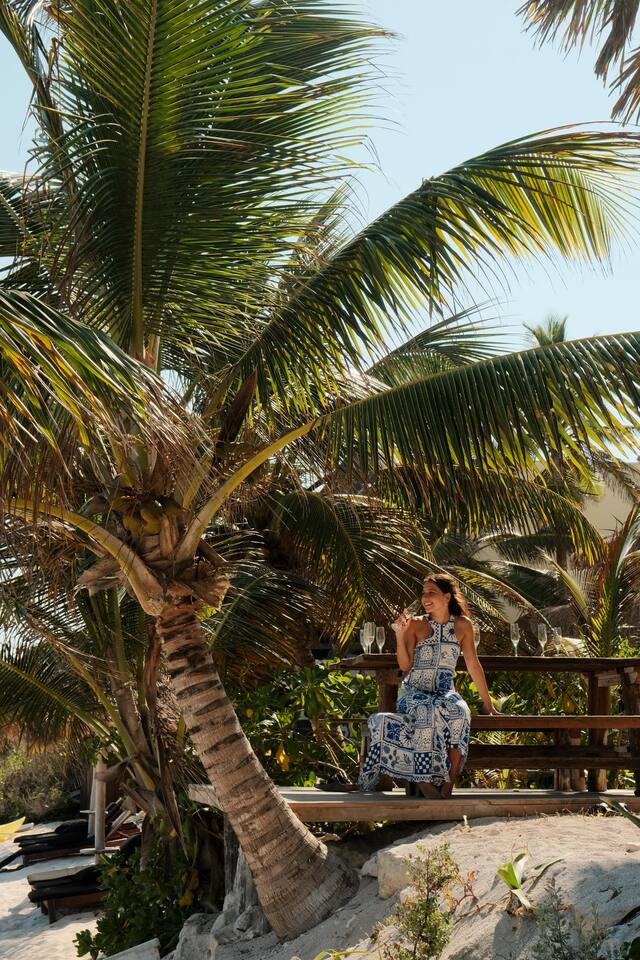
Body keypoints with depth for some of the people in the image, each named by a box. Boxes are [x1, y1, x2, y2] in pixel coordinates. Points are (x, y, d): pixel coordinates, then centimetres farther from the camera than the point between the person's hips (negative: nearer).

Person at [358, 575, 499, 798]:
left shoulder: (462, 625, 6)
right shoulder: (416, 624, 2)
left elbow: (473, 665, 10)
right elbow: (404, 666, -3)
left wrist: (487, 704, 11)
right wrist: (400, 635, -16)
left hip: (445, 693, 2)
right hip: (413, 692, -1)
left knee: (459, 712, -33)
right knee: (428, 711, -37)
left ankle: (447, 786, -27)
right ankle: (424, 779, -29)